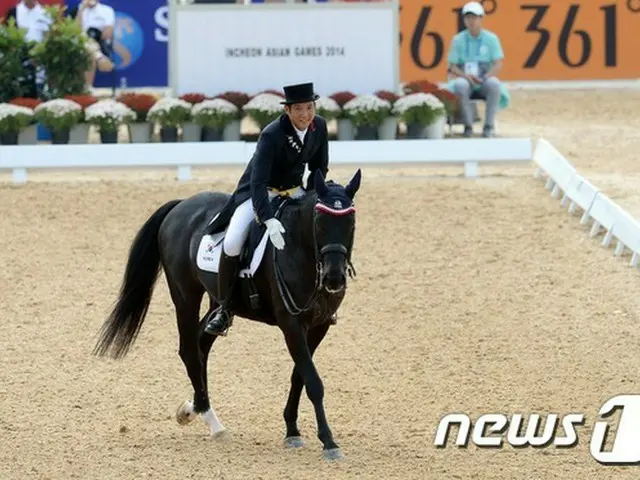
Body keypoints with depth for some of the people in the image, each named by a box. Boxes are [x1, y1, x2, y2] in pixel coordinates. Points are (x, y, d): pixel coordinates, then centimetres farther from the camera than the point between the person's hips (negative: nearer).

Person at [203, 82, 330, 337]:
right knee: (232, 243, -25)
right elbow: (258, 182, -37)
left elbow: (320, 168, 3)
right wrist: (269, 220, -50)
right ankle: (224, 308, -8)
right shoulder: (271, 135, -31)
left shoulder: (319, 126, -12)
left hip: (294, 191, 6)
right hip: (260, 193, -6)